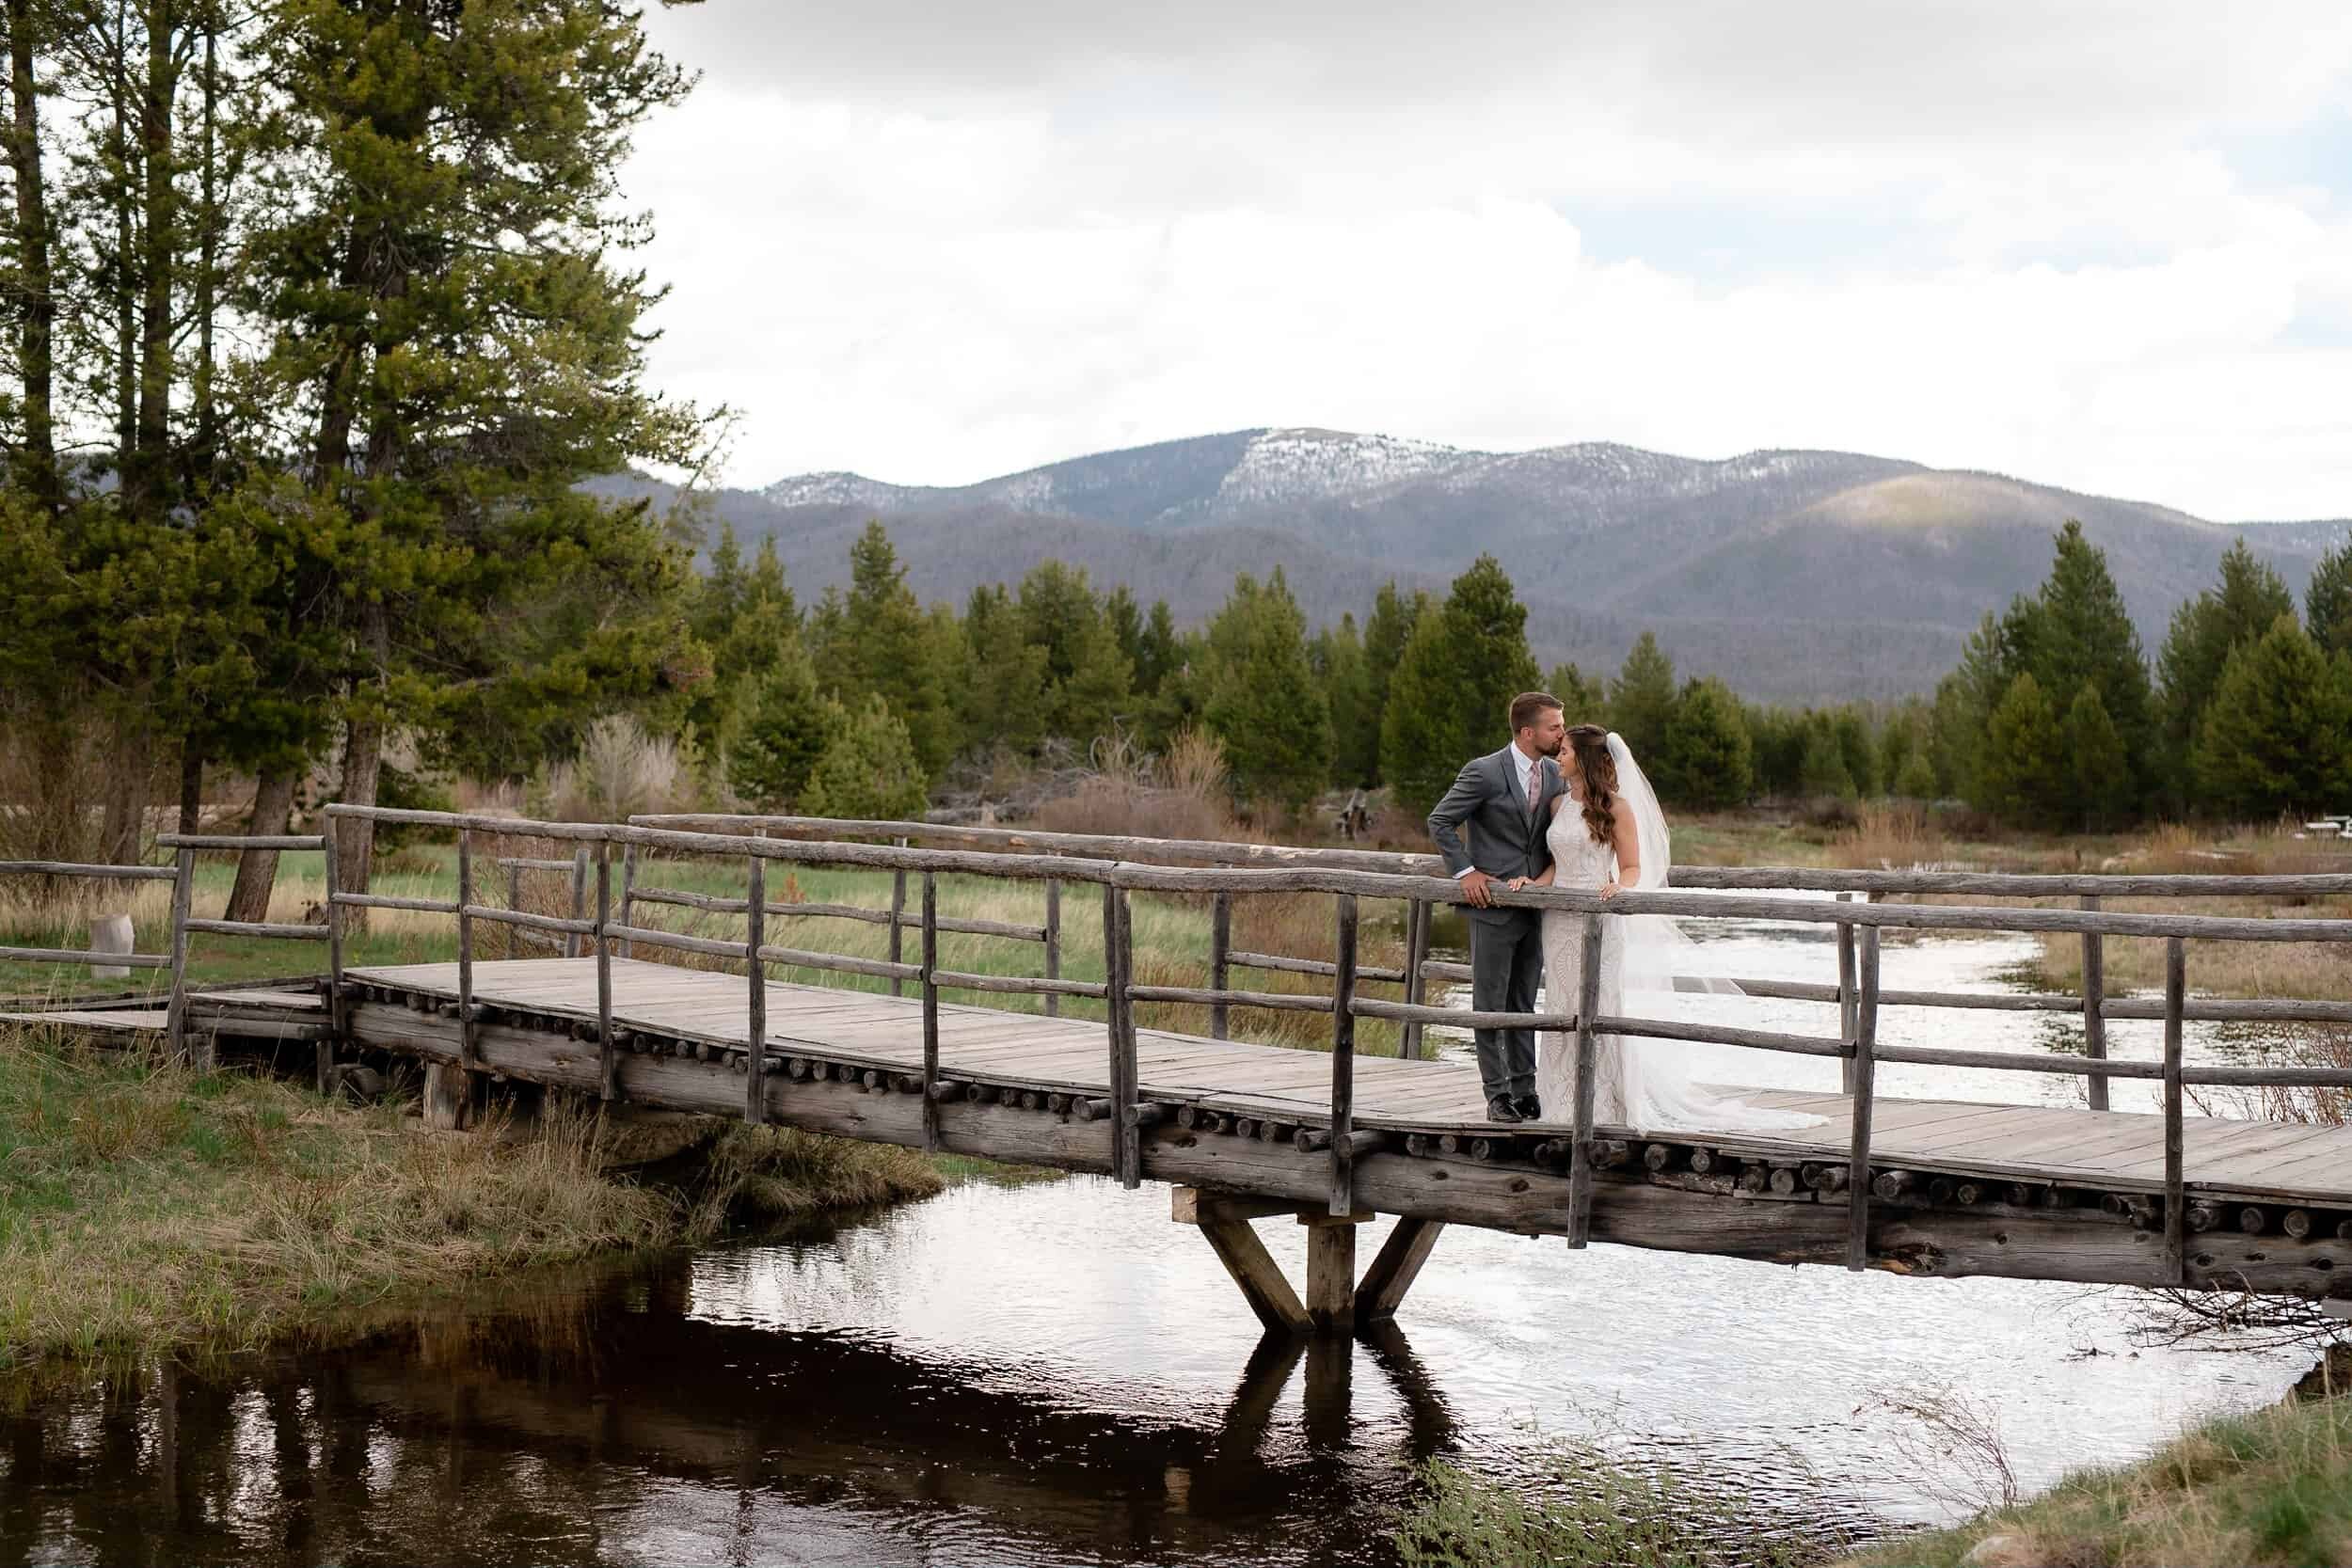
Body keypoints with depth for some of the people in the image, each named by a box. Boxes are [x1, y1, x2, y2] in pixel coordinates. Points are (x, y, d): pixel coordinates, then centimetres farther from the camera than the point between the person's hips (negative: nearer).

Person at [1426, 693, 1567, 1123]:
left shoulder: (1555, 774, 5)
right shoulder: (1484, 773, -13)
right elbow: (1440, 821, -7)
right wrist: (1465, 871, -12)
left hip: (1535, 906, 6)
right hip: (1493, 906, -5)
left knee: (1524, 1004, 13)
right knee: (1491, 1004, 2)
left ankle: (1524, 1088, 19)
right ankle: (1498, 1092, 8)